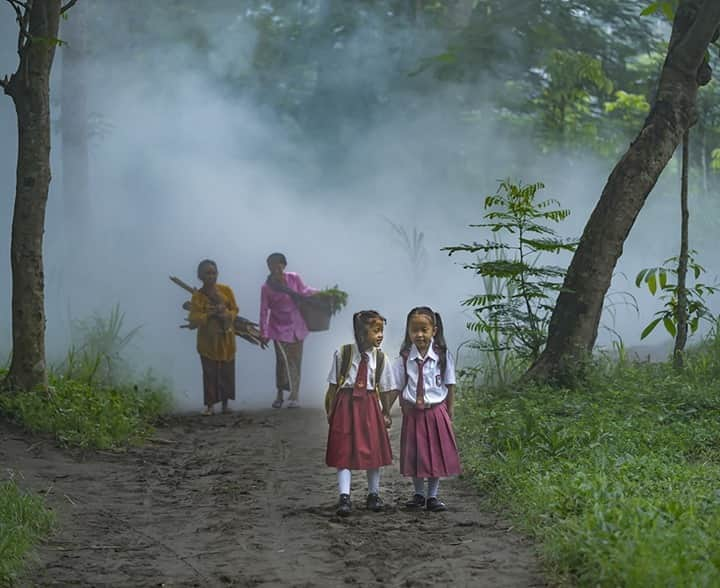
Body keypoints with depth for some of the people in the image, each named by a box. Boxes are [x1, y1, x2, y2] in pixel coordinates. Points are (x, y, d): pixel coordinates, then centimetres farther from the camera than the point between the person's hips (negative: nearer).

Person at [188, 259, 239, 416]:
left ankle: (225, 403, 17)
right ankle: (210, 405, 6)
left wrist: (227, 315, -19)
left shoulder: (226, 290, -2)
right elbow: (193, 319, -13)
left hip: (226, 337, 2)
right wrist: (211, 314, -25)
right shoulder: (197, 296, -8)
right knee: (210, 373, -1)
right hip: (208, 339, -2)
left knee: (227, 372, 5)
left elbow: (235, 309, 3)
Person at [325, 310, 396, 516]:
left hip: (369, 405, 2)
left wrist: (386, 413, 7)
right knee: (344, 451, -5)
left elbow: (385, 390, 5)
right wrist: (330, 411, -2)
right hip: (346, 404, -2)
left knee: (373, 450, 10)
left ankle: (373, 494, 26)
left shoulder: (381, 357, -2)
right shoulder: (343, 353, -8)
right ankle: (344, 497, -4)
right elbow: (333, 385, -2)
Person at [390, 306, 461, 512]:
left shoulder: (442, 356, -5)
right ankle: (419, 494, 22)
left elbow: (450, 386, 1)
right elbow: (397, 387, 0)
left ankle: (432, 496, 15)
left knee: (437, 454, 4)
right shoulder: (404, 358, -5)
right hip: (413, 413, 0)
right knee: (414, 454, 7)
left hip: (436, 411, 0)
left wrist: (449, 411, 1)